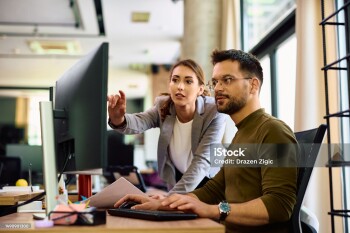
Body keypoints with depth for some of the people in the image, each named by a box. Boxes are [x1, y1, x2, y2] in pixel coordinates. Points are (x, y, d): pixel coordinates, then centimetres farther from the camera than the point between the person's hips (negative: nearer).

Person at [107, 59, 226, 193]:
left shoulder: (214, 114, -22)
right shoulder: (163, 106, -11)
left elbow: (202, 161, -28)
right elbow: (139, 122, -29)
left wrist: (171, 197, -37)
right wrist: (118, 120, -52)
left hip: (206, 184, -3)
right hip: (175, 180, 3)